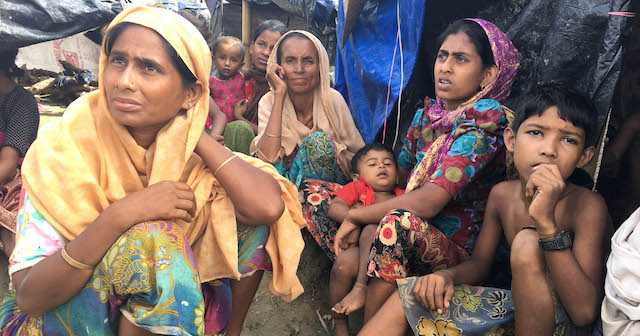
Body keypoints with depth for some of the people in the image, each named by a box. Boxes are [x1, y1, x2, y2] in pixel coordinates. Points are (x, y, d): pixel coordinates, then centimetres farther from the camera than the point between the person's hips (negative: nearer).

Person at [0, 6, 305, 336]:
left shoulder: (189, 151, -10)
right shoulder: (62, 146, -17)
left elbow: (268, 207, -28)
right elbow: (29, 296, -21)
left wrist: (192, 134, -20)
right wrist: (120, 214, -33)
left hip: (164, 301, 3)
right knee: (153, 235, -28)